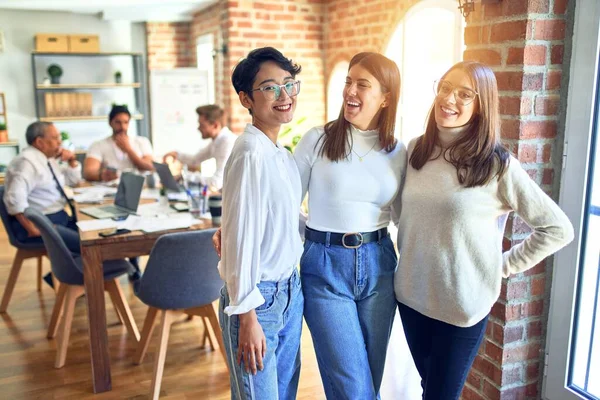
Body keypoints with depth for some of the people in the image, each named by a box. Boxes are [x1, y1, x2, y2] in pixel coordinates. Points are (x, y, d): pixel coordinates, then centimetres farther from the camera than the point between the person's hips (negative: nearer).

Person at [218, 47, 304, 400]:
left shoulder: (283, 155, 6)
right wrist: (247, 316, -19)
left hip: (290, 291, 8)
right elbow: (241, 237, -21)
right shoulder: (252, 153, -20)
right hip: (259, 299, -8)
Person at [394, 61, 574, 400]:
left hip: (462, 306, -4)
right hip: (411, 296, 4)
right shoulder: (416, 150, 0)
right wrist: (408, 256, 8)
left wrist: (503, 266, -6)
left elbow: (558, 229, -7)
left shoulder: (498, 165, -13)